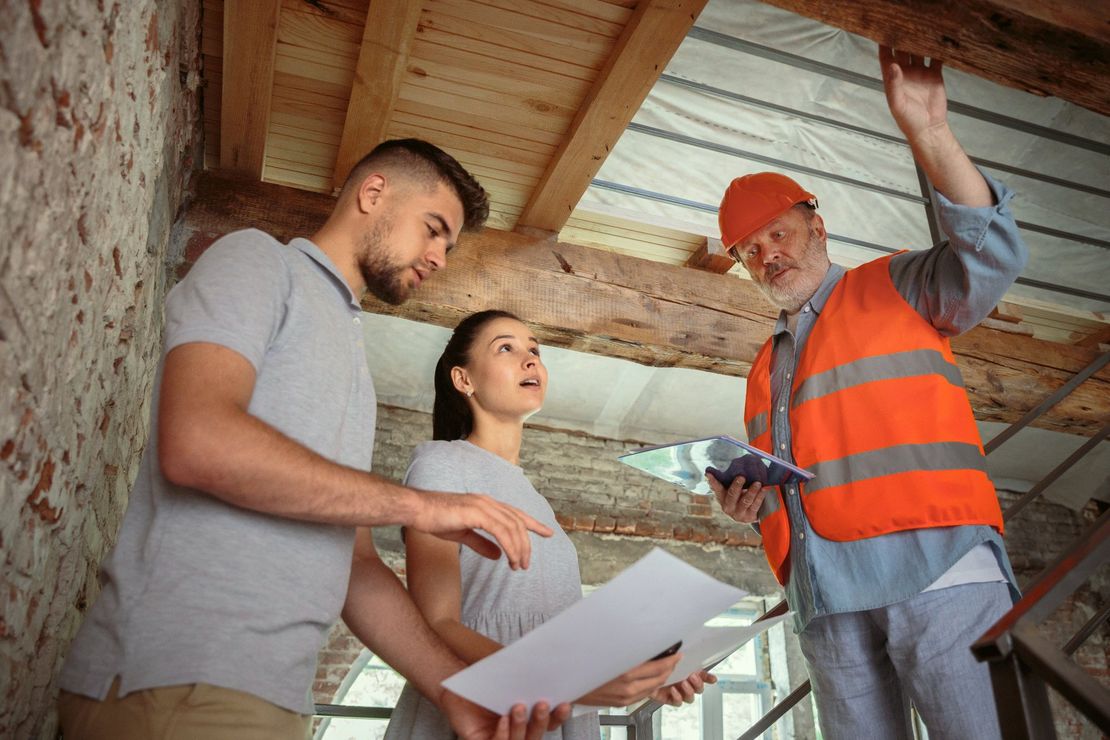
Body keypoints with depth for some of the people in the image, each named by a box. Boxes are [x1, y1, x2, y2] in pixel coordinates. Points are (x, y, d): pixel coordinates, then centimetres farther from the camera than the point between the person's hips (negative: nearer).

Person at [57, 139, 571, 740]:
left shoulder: (352, 357, 20)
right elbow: (194, 442, -20)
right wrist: (420, 506, -16)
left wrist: (454, 688, 2)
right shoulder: (258, 258, -1)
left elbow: (353, 561, 15)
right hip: (181, 681, -7)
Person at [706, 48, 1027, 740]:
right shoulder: (764, 370, 26)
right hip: (828, 599, 5)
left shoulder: (891, 287, 12)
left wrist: (931, 136, -17)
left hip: (934, 562, -5)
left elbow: (990, 258, -8)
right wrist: (746, 502, 6)